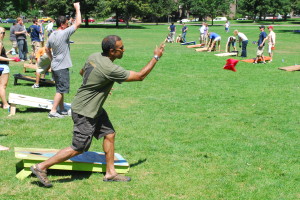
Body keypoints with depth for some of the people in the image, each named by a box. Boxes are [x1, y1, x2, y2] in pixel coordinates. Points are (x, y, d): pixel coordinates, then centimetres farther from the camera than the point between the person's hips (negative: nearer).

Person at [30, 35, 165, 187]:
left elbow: (82, 72, 19)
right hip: (84, 112, -10)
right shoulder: (110, 69, -27)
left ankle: (110, 173, 23)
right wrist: (156, 57, -11)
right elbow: (140, 76, -20)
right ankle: (41, 167, 8)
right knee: (78, 149, -1)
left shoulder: (94, 56, -2)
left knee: (109, 134, 13)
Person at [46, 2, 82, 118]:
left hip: (55, 66, 9)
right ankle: (53, 111, -3)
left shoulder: (52, 35, 8)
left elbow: (47, 49, 19)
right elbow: (78, 23, -18)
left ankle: (62, 110, 24)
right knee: (61, 90, -3)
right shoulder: (64, 33, -17)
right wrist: (77, 9, -9)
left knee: (61, 89, 17)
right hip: (62, 67, -9)